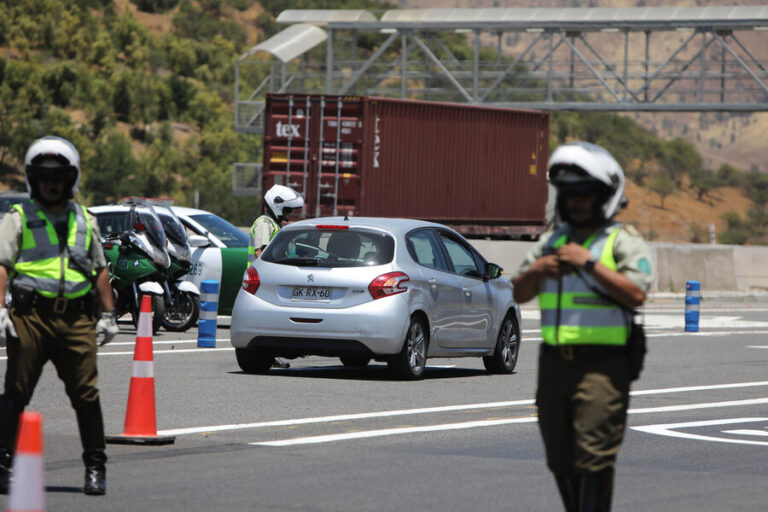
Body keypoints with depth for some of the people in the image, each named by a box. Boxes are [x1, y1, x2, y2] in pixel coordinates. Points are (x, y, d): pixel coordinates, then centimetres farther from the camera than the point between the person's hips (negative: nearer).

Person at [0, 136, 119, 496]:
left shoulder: (85, 221, 18)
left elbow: (100, 270, 23)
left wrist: (108, 314, 16)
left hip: (76, 318, 2)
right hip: (31, 316, -2)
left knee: (86, 394, -2)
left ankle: (95, 466, 5)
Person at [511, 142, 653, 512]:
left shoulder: (624, 241, -1)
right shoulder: (553, 242, 18)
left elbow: (636, 293, -16)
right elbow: (518, 294, 15)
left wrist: (589, 263, -19)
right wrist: (535, 271, -6)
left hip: (601, 365, -6)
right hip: (555, 360, 6)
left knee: (594, 457, -13)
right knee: (562, 461, 9)